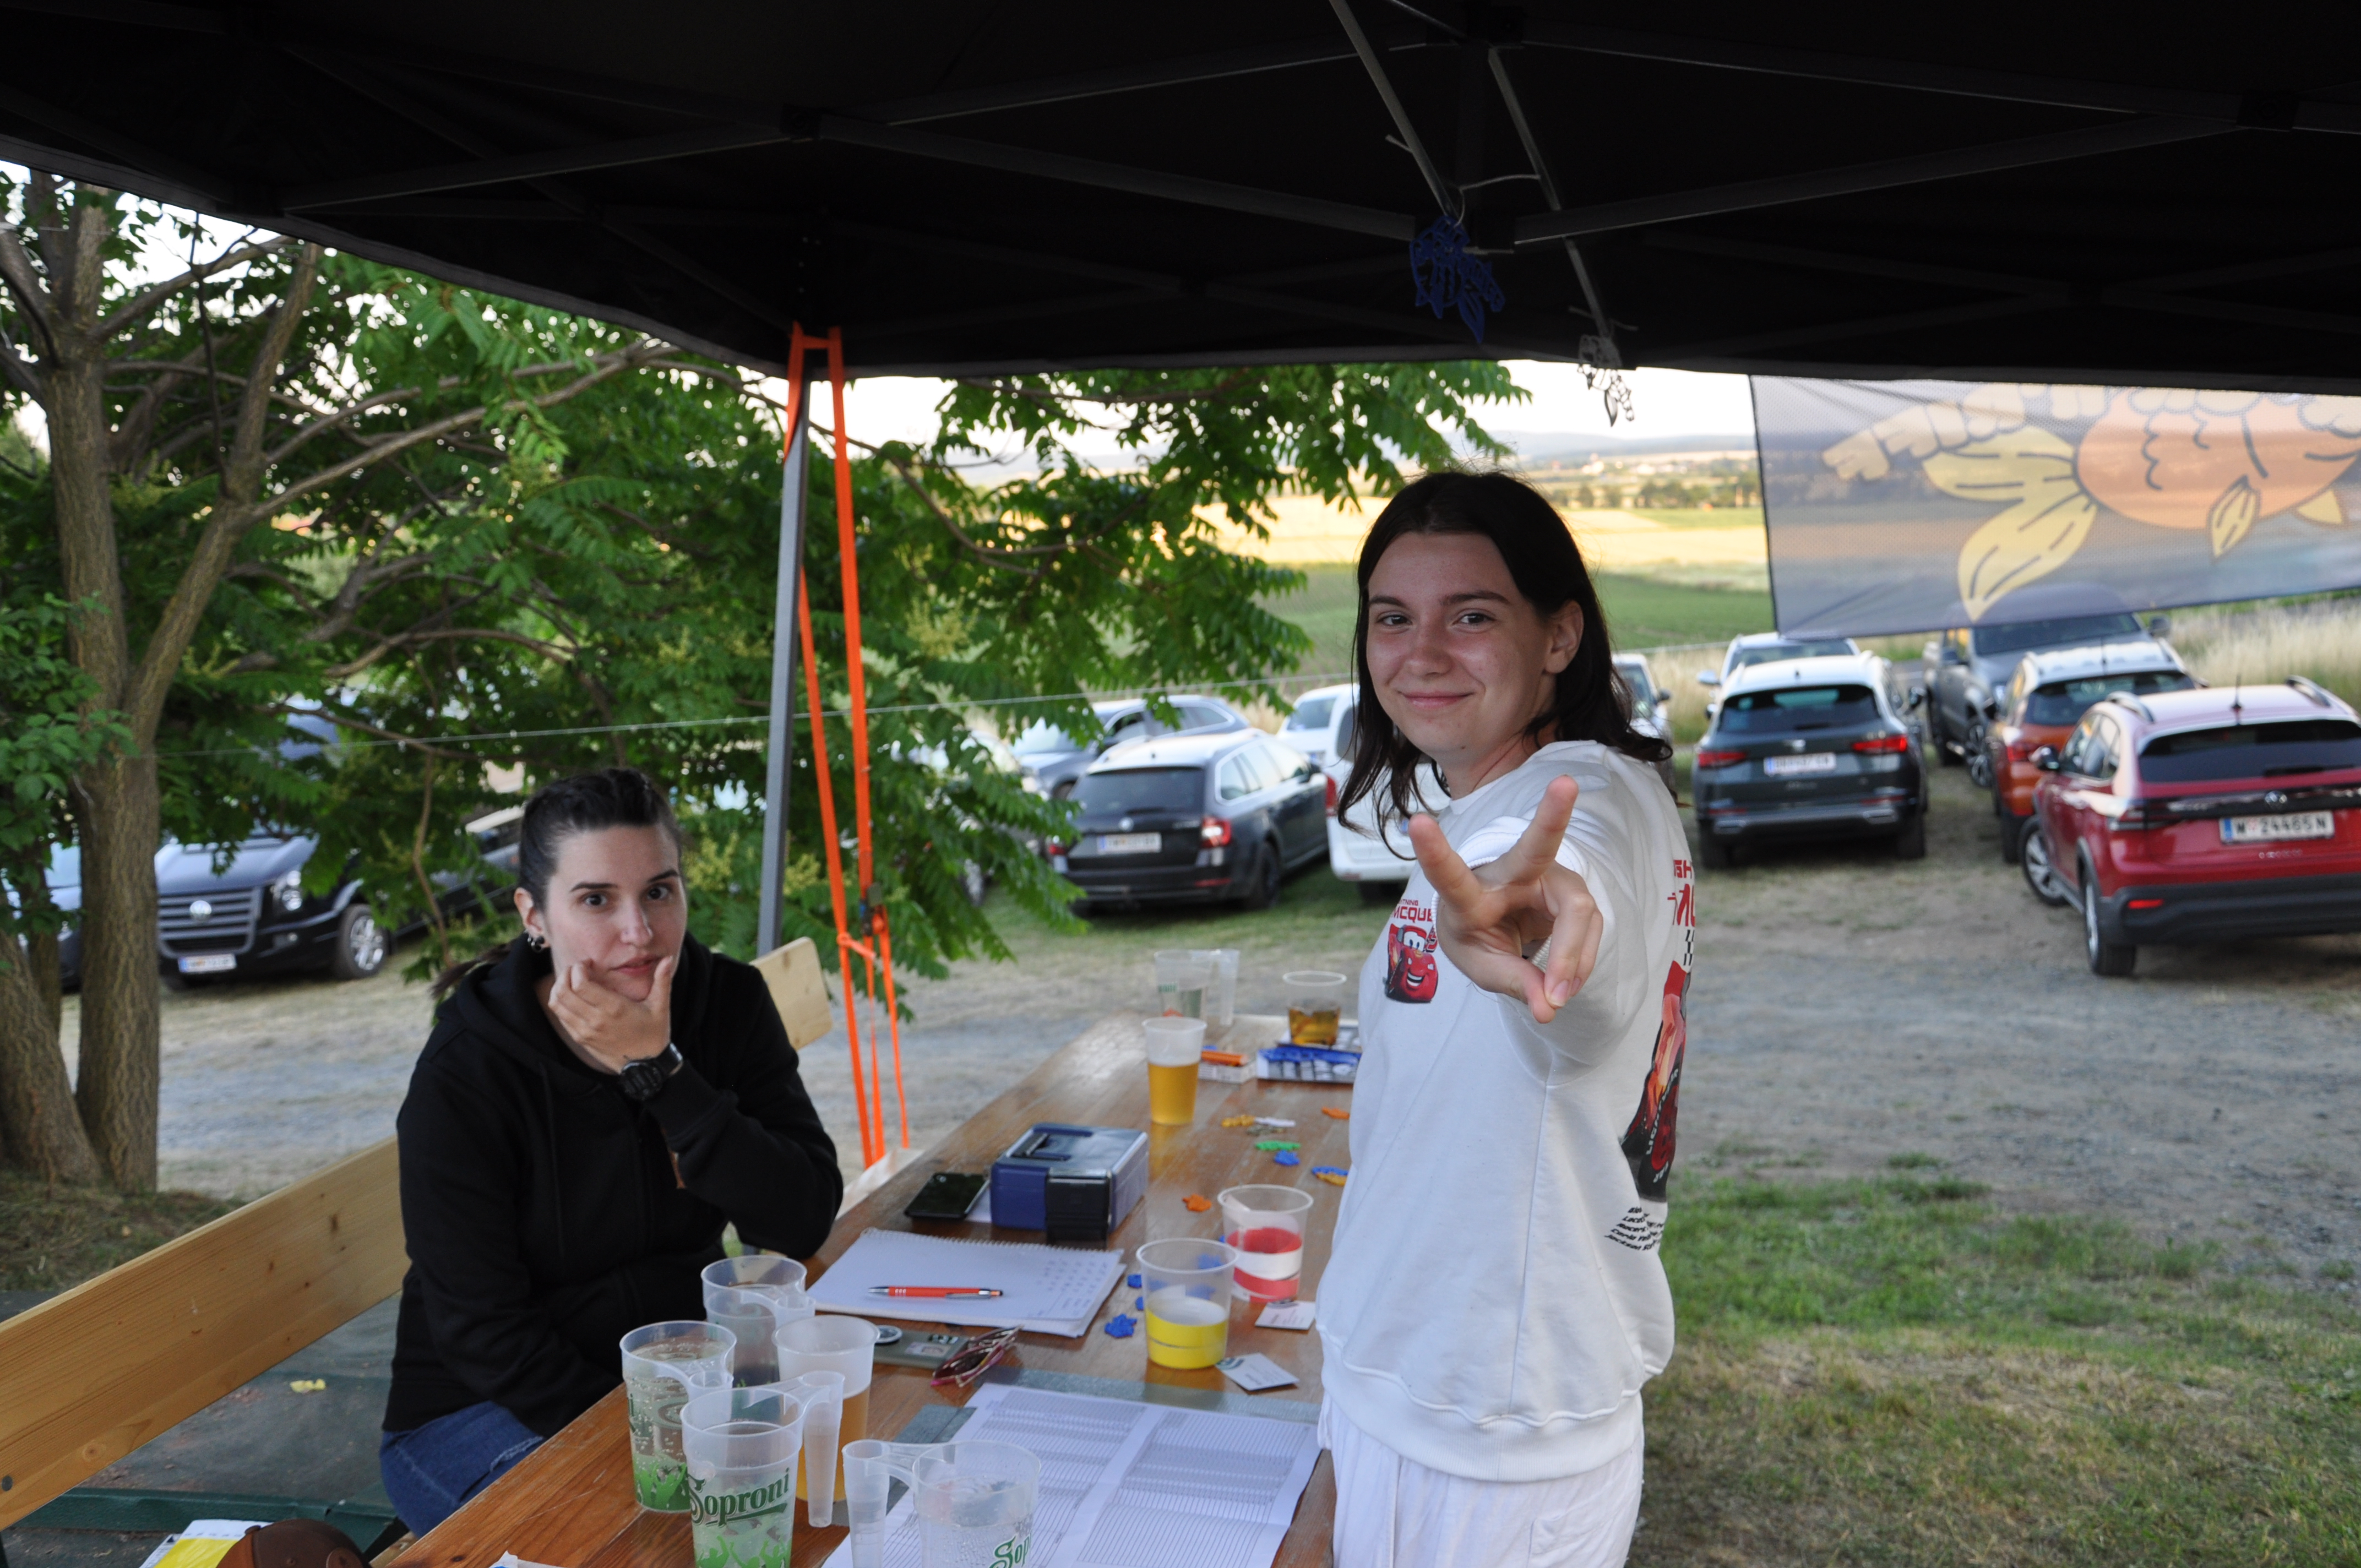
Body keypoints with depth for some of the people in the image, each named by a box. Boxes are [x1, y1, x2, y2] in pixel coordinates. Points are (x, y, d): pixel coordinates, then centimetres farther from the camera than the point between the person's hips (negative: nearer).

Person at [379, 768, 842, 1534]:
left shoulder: (729, 1003, -7)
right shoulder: (464, 1074, -17)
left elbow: (803, 1225, -17)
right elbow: (482, 1333, -16)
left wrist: (658, 1071, -25)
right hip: (481, 1412, -3)